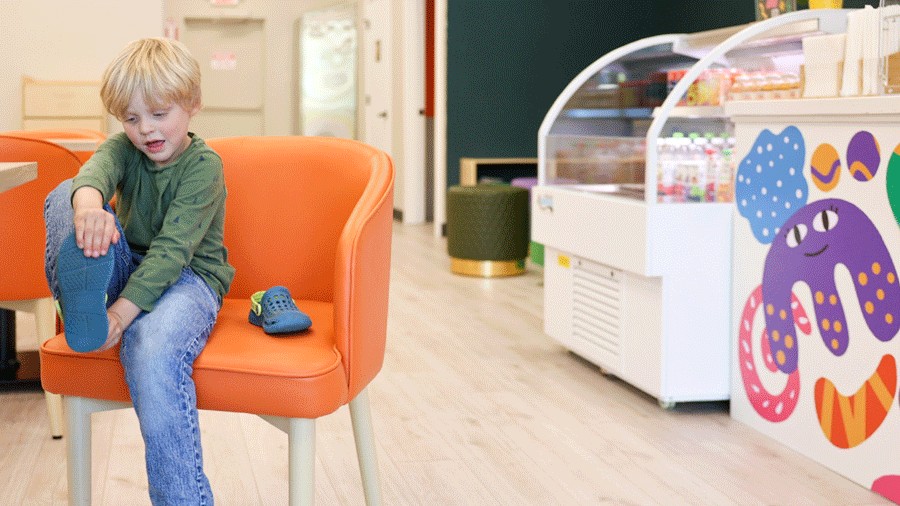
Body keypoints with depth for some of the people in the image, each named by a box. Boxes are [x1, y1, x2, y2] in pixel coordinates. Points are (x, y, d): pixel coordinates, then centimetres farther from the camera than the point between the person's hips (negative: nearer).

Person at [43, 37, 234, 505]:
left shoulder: (204, 165, -13)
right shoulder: (125, 147, 2)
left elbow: (172, 249, -23)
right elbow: (97, 170, -25)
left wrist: (122, 313, -35)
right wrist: (88, 203, -52)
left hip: (187, 277, -5)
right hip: (129, 268, 6)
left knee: (152, 349, -40)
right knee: (64, 195, -15)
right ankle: (80, 307, -40)